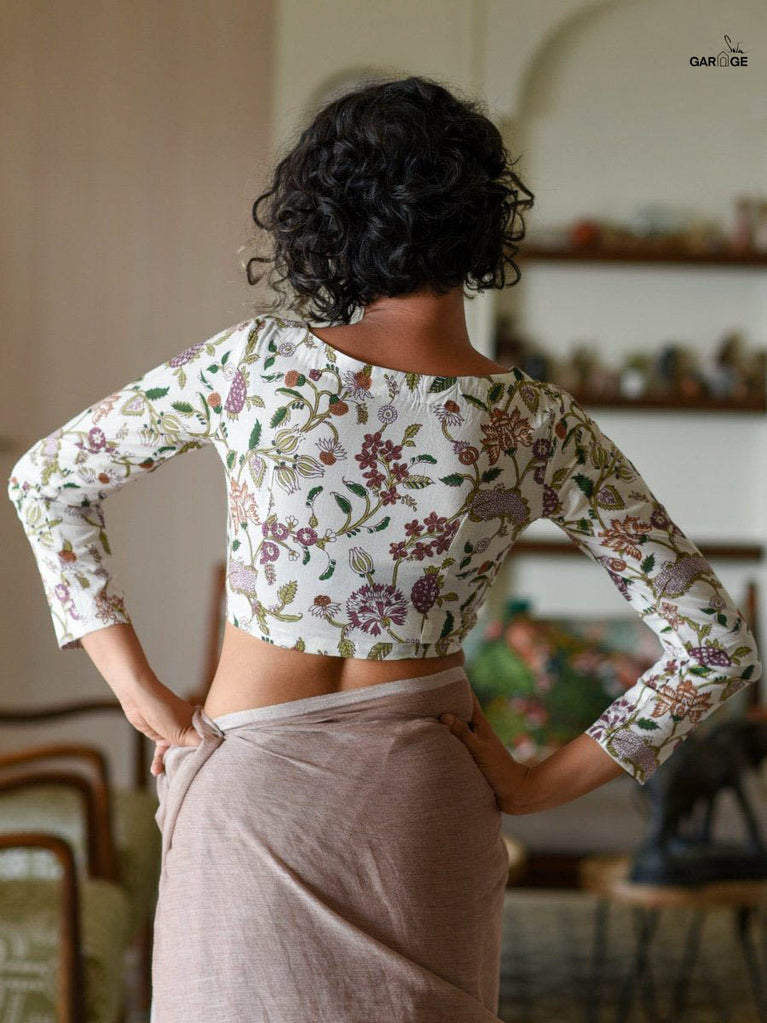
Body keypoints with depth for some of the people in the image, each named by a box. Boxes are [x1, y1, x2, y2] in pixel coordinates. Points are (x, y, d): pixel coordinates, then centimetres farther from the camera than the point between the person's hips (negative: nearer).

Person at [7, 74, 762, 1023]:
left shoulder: (253, 363, -11)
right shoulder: (542, 430, -10)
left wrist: (140, 689, 1)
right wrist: (540, 784, -2)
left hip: (253, 795, 0)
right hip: (423, 803, 1)